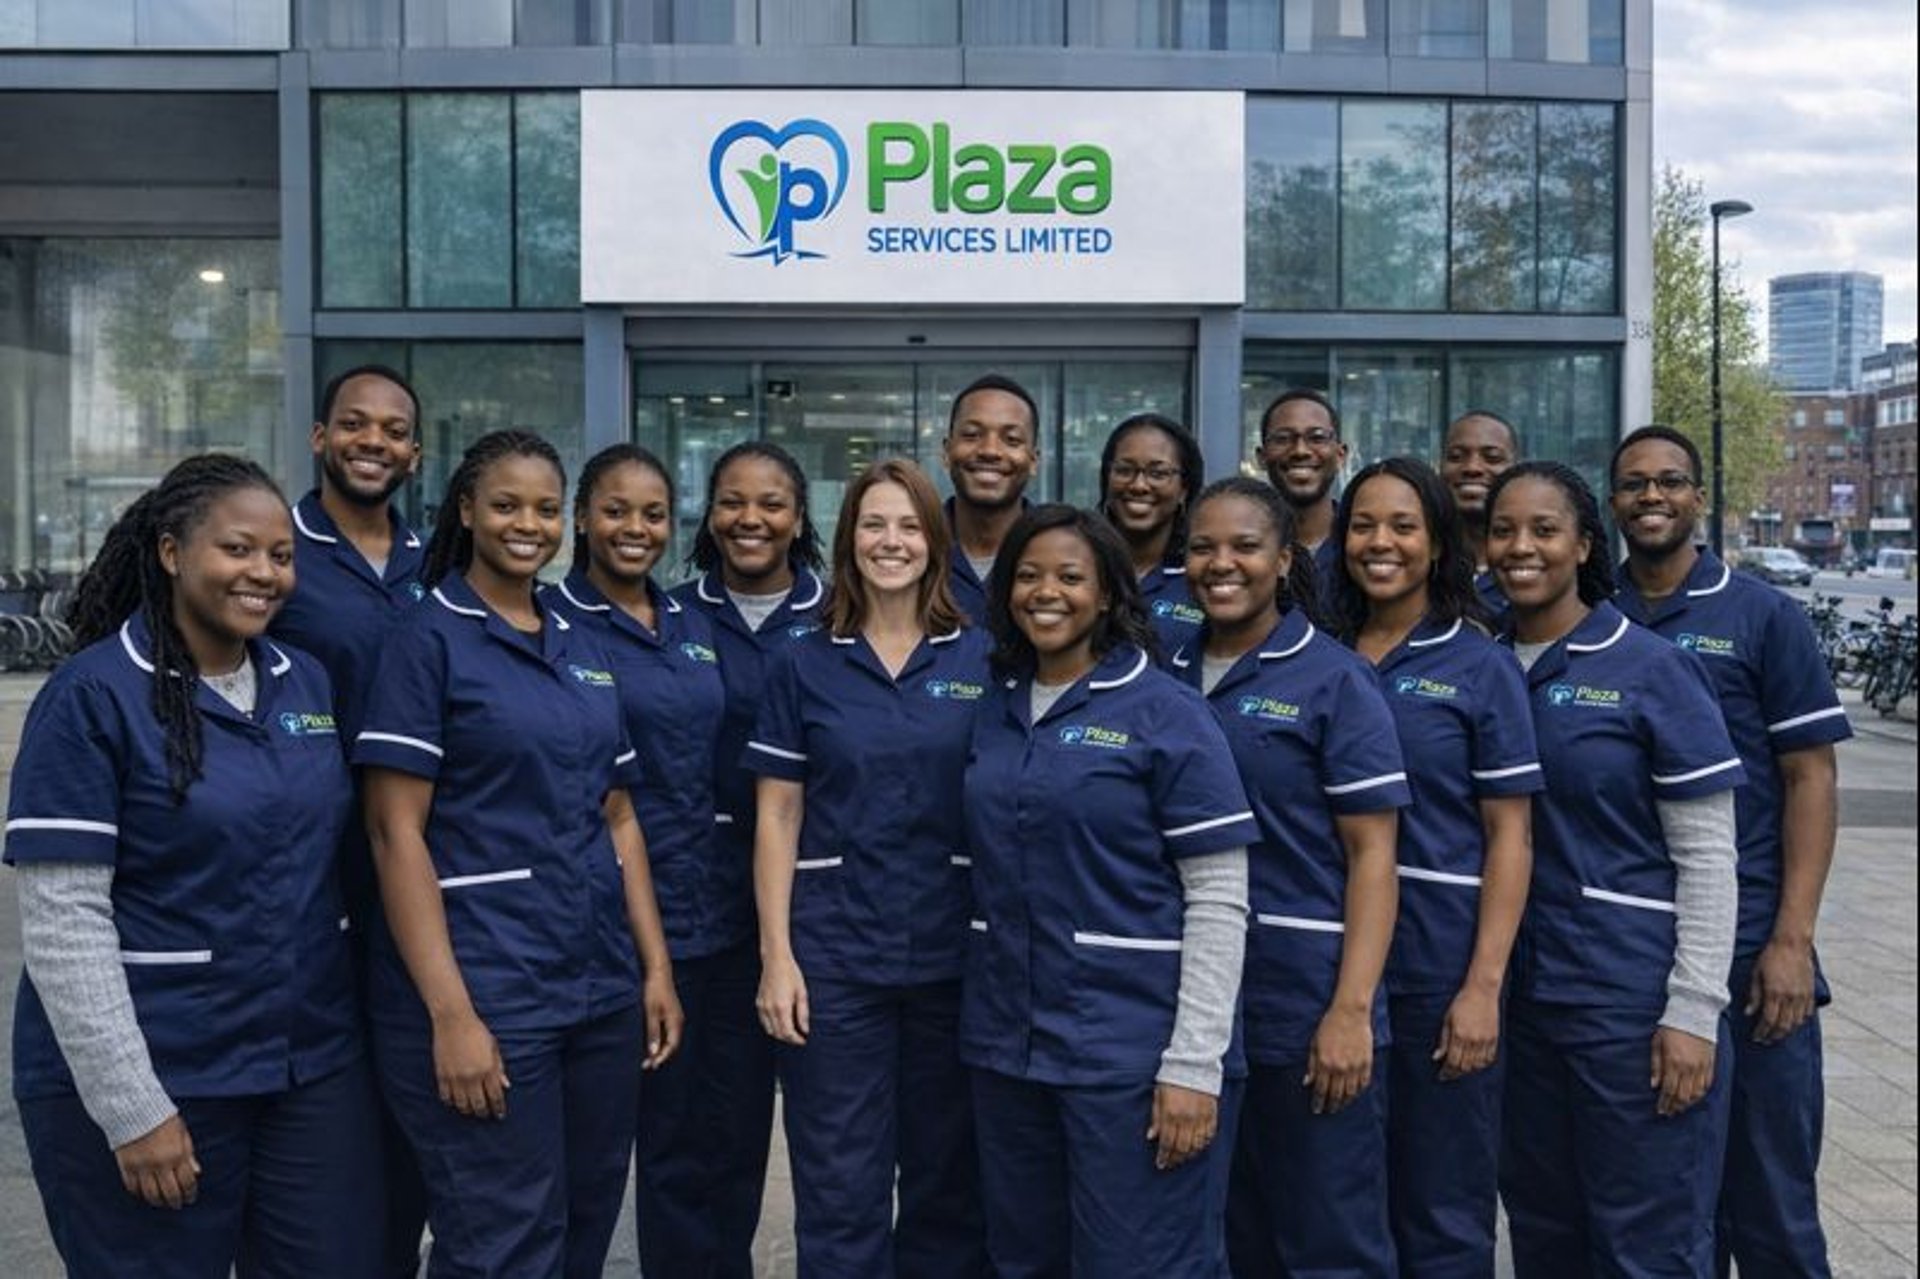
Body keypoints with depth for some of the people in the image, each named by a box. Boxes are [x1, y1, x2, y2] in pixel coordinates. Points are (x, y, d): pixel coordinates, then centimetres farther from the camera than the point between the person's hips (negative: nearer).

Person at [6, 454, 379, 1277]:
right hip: (149, 1078, -5)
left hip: (315, 1068, 6)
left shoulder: (307, 683, 7)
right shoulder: (94, 695, -11)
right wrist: (132, 1108, -16)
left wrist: (350, 1036, 11)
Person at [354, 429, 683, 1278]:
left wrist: (656, 967, 7)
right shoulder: (427, 641, -7)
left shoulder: (583, 649, 12)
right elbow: (396, 833, -12)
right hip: (484, 993, -6)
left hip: (601, 988, 7)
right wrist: (450, 1011, -19)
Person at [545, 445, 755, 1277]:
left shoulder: (693, 625, 11)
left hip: (724, 915, 6)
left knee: (734, 1141, 13)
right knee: (673, 1147, 8)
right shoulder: (555, 624, -8)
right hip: (629, 922, -6)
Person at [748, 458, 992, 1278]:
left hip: (953, 953, 1)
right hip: (834, 954, -1)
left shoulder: (981, 660, 3)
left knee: (948, 1176, 13)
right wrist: (776, 955, -6)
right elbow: (778, 818, 1)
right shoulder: (803, 665, 2)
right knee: (841, 1186, 6)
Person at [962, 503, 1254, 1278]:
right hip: (1006, 1045, 6)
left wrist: (1193, 1064, -15)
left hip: (1133, 1058, -5)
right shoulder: (994, 711, 8)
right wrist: (989, 1020, 10)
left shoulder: (1164, 713, -8)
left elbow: (1219, 902, -11)